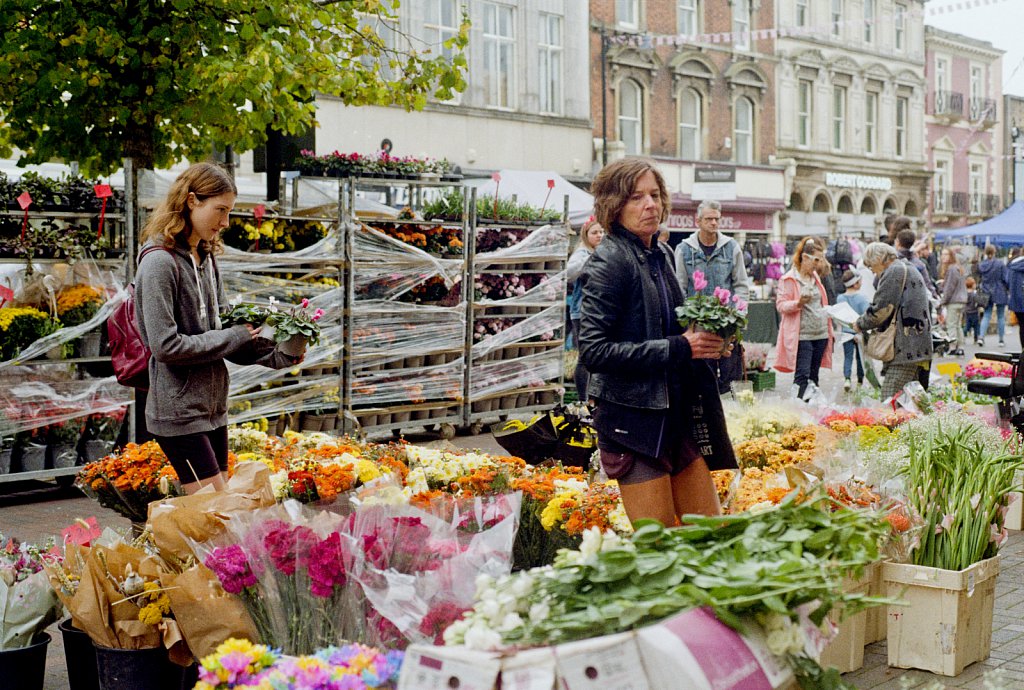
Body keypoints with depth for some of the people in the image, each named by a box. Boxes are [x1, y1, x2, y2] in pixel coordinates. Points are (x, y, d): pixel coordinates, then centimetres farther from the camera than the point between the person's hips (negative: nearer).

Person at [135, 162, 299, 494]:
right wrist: (232, 338, -14)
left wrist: (274, 355, 1)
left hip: (213, 407, 9)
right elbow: (165, 346, -21)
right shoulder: (159, 262, -16)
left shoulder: (206, 258, 12)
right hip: (178, 413, -9)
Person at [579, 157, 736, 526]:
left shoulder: (661, 255, 11)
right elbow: (593, 350, -20)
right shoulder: (610, 260, -13)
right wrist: (678, 348, -20)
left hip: (679, 413, 8)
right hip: (632, 421, -8)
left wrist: (703, 340, 2)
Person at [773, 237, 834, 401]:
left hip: (821, 334, 7)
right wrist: (798, 303, -28)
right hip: (801, 335, -7)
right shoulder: (789, 279, -5)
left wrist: (830, 330, 24)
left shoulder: (815, 277, 18)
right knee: (802, 376, -11)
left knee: (813, 376, 9)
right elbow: (780, 305, -10)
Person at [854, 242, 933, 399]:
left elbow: (880, 309, -13)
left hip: (906, 348, -10)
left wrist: (861, 325, 3)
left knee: (890, 398, -13)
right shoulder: (910, 270, 24)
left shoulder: (894, 271, -8)